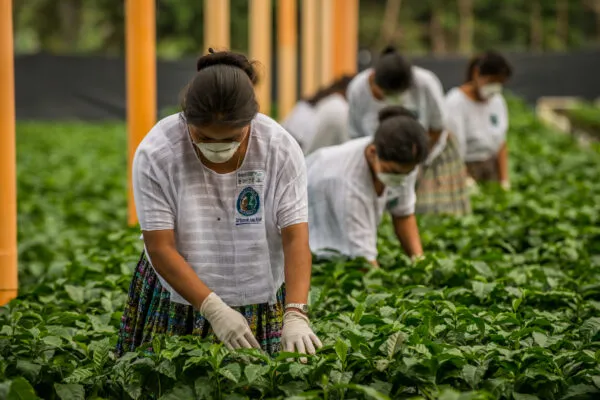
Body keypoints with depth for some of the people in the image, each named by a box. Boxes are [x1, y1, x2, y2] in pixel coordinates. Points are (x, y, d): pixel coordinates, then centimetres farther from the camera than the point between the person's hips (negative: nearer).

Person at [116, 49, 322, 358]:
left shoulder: (281, 149, -15)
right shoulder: (155, 153, -19)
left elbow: (296, 239, -19)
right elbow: (160, 248, -18)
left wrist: (295, 315, -32)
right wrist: (214, 309, -28)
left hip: (261, 303, 1)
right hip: (176, 299, 0)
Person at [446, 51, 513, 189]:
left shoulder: (497, 101, 8)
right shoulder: (455, 103, -12)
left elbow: (501, 144, 10)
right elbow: (453, 150, -16)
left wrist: (505, 182, 2)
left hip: (492, 168, 5)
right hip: (465, 170, -5)